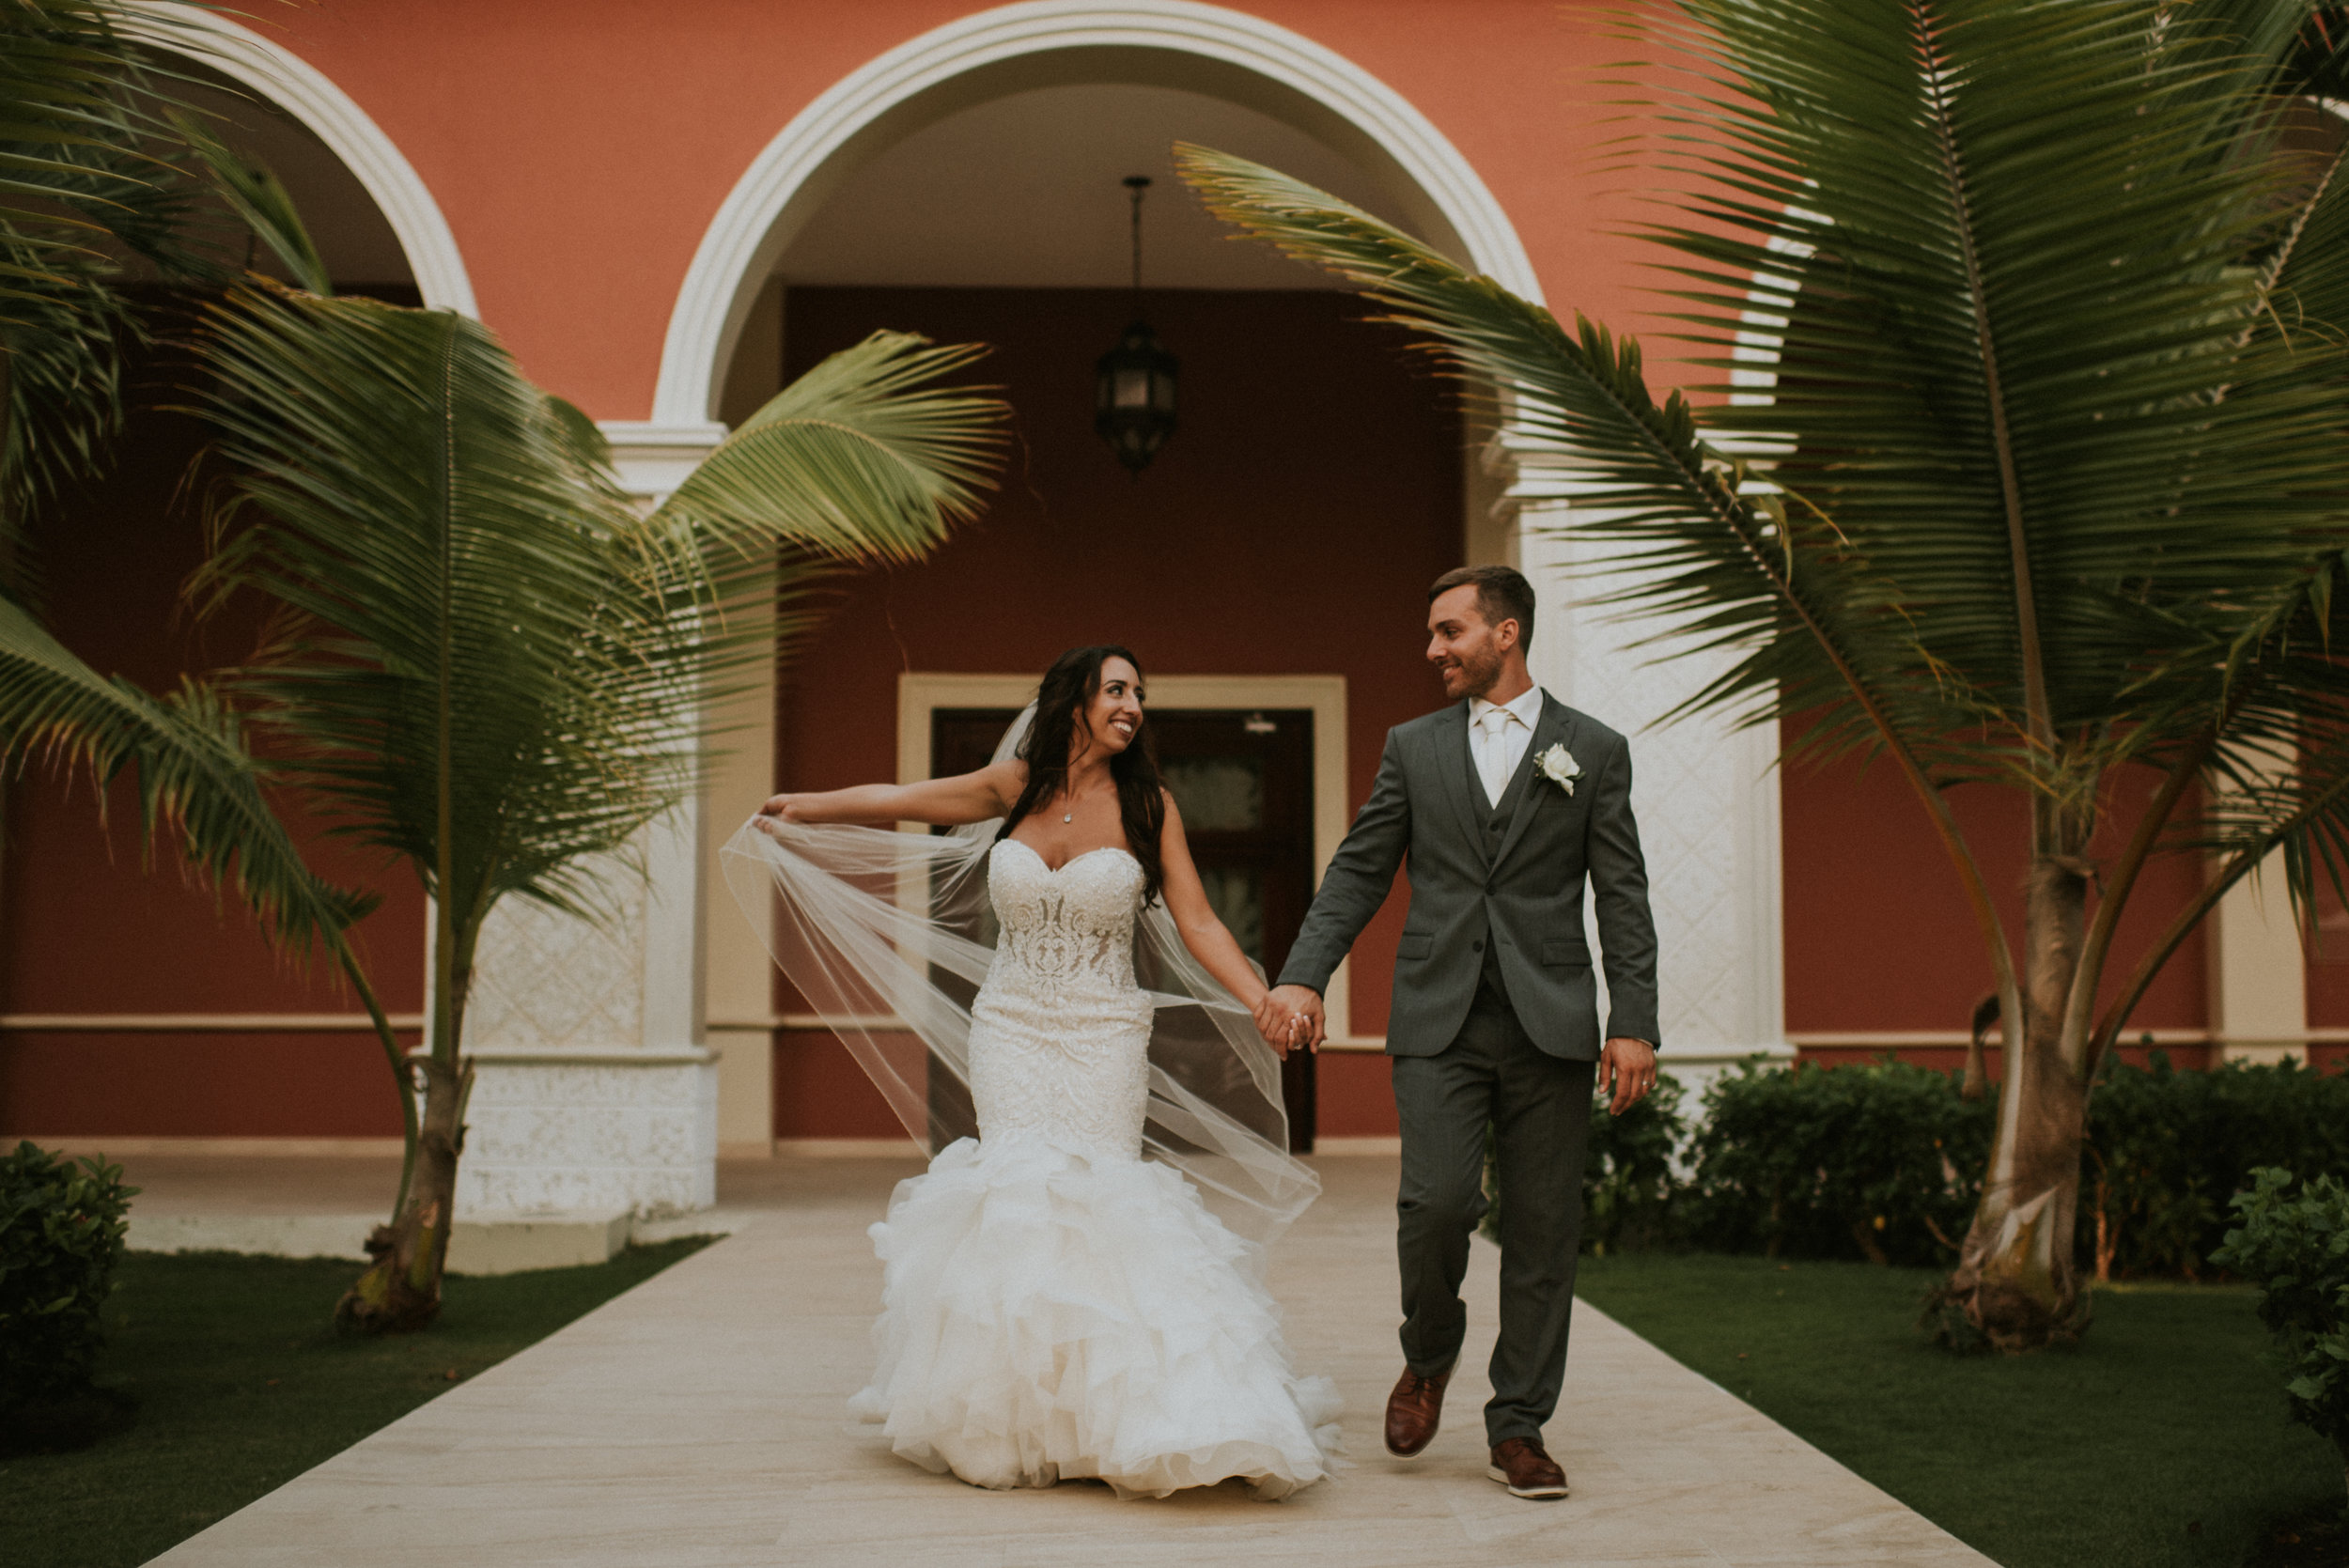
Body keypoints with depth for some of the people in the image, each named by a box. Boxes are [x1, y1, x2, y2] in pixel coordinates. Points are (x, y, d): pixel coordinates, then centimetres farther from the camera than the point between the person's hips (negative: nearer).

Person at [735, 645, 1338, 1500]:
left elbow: (1198, 924, -4)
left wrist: (1264, 1001, -18)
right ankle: (1018, 1415, 4)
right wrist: (806, 808, 30)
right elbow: (900, 800, 19)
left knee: (1097, 1196, -11)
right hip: (1010, 1031, 1)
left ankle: (1111, 1411, 0)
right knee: (1020, 1193, -7)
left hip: (1103, 1038, -1)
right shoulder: (1015, 785, 4)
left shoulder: (1148, 806, 0)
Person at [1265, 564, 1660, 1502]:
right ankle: (1429, 1354, 16)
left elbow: (1622, 896, 4)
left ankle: (1519, 1429, 15)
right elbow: (1358, 872, 10)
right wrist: (1304, 976, -3)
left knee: (1543, 1230, 2)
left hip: (1549, 1022, 0)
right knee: (1437, 1202, -14)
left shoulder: (1592, 750, 7)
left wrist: (1634, 1022, -5)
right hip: (1439, 1020, 1)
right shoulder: (1413, 747, 12)